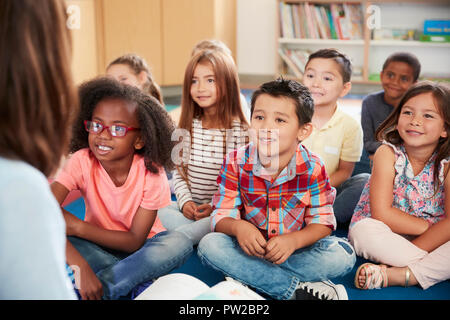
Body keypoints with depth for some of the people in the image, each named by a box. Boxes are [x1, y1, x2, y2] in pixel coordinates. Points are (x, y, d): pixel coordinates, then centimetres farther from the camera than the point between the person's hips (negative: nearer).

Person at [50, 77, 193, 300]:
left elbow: (135, 241, -19)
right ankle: (139, 280, -23)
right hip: (98, 245, 1)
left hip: (139, 247, -1)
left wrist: (78, 227, -29)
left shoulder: (151, 171, -22)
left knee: (179, 243, -31)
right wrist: (81, 268, -45)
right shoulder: (82, 162, -20)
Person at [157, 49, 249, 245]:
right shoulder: (188, 127, 7)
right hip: (190, 207, 5)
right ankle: (201, 233, -22)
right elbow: (179, 170, 11)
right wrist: (185, 201, -5)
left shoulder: (240, 131, -7)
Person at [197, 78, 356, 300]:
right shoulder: (236, 163, -11)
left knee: (343, 256, -25)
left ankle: (249, 277, -25)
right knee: (209, 245, -28)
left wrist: (292, 241, -32)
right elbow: (222, 215, -10)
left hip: (296, 247, 0)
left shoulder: (312, 168, -13)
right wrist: (237, 227, -35)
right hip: (251, 247, 1)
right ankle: (298, 290, -28)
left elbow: (322, 223, -12)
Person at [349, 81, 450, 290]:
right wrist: (429, 226, -17)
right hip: (387, 237, -1)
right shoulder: (388, 154, -13)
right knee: (364, 230, -33)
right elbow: (381, 213, -19)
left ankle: (393, 275, -32)